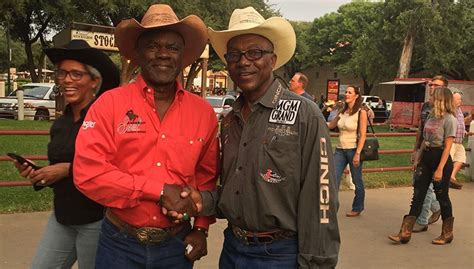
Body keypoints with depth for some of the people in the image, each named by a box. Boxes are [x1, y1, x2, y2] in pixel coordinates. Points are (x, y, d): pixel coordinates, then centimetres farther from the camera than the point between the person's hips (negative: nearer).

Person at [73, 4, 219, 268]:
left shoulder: (204, 112, -1)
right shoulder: (110, 103, -8)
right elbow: (87, 172, -16)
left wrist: (201, 228, 0)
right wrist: (160, 190, -19)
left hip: (177, 245, 2)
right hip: (120, 244, -2)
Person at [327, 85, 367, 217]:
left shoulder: (361, 112, -8)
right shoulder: (342, 111, 8)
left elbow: (363, 135, -11)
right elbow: (330, 125, 17)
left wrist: (357, 154, -17)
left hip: (353, 150, -5)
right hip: (340, 149, 5)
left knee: (357, 181, 9)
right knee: (333, 179, -4)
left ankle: (357, 208, 26)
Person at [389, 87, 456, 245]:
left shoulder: (449, 119, -12)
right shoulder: (432, 116, 10)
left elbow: (447, 147, -16)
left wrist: (440, 169, -19)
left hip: (441, 159, -7)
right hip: (426, 158, 7)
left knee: (442, 196, 5)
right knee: (418, 195, 3)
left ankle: (447, 234, 24)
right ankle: (405, 233, 3)